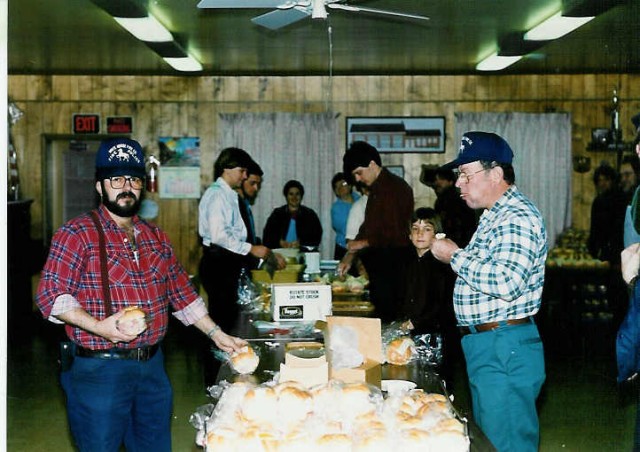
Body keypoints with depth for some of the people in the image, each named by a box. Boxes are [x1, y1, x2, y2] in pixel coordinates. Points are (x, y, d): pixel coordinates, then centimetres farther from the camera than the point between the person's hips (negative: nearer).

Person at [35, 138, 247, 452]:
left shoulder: (156, 237, 13)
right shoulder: (78, 234, -7)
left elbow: (182, 293, 18)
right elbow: (50, 296, -13)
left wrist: (217, 335, 13)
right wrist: (99, 327, -26)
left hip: (152, 366, 6)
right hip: (99, 368, -6)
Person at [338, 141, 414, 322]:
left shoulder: (397, 187, -12)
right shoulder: (376, 190, 17)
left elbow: (397, 233, -17)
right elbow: (367, 228, 22)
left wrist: (365, 243, -7)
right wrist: (350, 256, 12)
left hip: (394, 265, -9)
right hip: (377, 265, 9)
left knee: (388, 313, -7)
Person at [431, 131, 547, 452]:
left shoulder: (518, 217, -17)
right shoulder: (496, 215, 16)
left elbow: (506, 282, -31)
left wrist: (455, 256, -19)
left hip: (505, 349, -11)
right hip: (485, 347, 11)